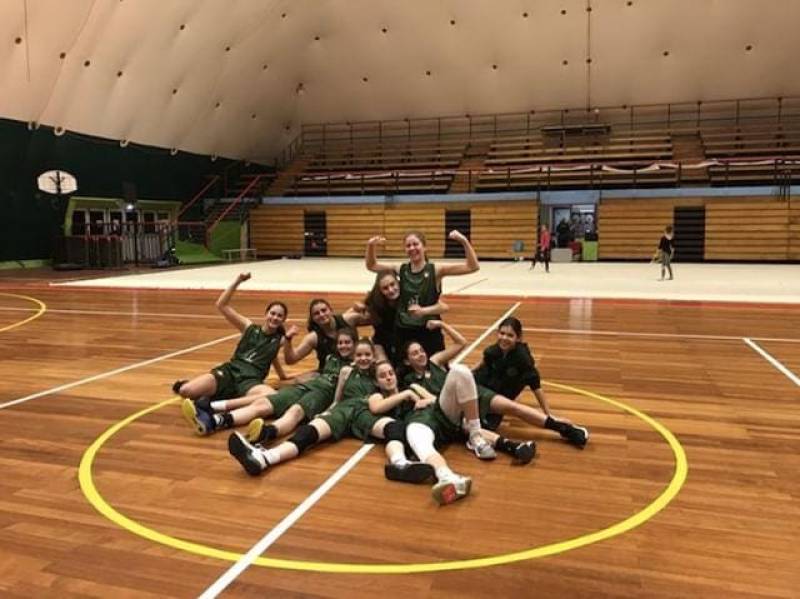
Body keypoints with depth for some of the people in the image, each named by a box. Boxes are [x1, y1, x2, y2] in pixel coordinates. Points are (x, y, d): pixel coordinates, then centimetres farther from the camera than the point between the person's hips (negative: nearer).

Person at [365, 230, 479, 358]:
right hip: (403, 332, 3)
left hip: (429, 331, -3)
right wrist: (371, 246, -5)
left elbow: (473, 267, -13)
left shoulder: (435, 270, -7)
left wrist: (464, 242, -26)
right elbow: (371, 266, 13)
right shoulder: (401, 270, 3)